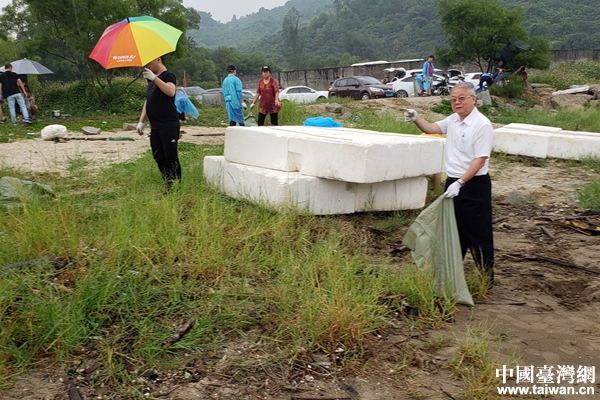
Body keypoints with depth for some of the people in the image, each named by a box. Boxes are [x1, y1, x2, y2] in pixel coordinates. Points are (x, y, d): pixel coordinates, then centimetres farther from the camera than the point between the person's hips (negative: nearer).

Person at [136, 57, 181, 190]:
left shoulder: (168, 76, -5)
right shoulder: (151, 80, 21)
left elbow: (171, 92, -26)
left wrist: (154, 78, -27)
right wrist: (141, 121, 18)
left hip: (168, 126, -8)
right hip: (155, 126, 9)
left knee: (171, 158, -8)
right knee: (158, 158, 7)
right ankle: (168, 186, 12)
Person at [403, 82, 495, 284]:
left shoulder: (482, 125, -17)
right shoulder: (453, 120, 8)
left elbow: (480, 160, -20)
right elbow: (431, 128, 21)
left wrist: (460, 183, -26)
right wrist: (416, 119, 0)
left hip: (473, 184, -8)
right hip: (453, 182, 8)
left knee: (477, 232, 0)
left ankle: (487, 277, 13)